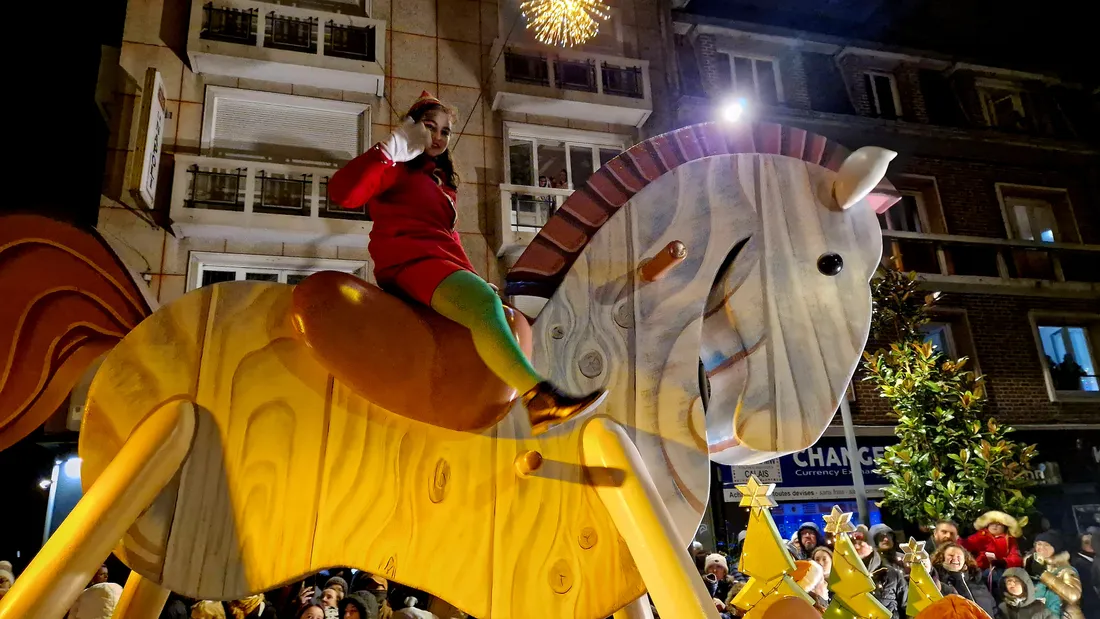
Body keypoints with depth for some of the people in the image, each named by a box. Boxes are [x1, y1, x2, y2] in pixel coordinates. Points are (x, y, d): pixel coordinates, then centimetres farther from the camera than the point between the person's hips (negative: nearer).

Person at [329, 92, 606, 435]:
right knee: (485, 304, -34)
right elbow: (341, 193, -8)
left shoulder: (444, 183, 31)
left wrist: (474, 277, 15)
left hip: (445, 263, 9)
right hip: (410, 261, -9)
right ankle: (540, 397, -46)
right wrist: (390, 149, -9)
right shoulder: (396, 169, 8)